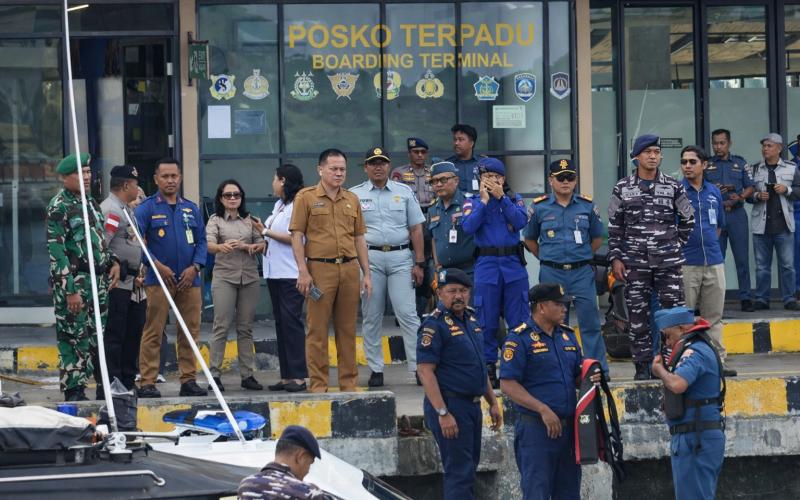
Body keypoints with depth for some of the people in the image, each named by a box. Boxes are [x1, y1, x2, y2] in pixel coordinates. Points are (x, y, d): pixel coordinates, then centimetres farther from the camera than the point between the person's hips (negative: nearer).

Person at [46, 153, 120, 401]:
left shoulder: (90, 202, 16)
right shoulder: (59, 207, -10)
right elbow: (56, 251, -15)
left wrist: (113, 262, 7)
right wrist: (70, 290, -20)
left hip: (99, 281, 8)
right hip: (74, 282, -8)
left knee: (99, 336, 12)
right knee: (75, 338, -6)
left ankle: (105, 388, 19)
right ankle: (74, 392, -2)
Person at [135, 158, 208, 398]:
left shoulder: (191, 209, 14)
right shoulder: (146, 209, 1)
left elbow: (202, 241, 13)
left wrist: (195, 267, -3)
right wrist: (158, 266, -15)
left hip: (189, 279, 4)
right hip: (158, 279, -4)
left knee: (190, 331, 6)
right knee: (153, 332, -5)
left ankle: (188, 380, 13)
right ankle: (147, 383, -4)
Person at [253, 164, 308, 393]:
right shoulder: (279, 205, 18)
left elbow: (294, 238, -18)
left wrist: (266, 232, -9)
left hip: (291, 273, -10)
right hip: (275, 271, 10)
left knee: (290, 320, -11)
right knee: (281, 323, 9)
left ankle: (298, 376, -10)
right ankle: (286, 375, 11)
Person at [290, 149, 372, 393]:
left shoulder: (352, 199, 15)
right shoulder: (306, 197, 2)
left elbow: (359, 238, 17)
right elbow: (297, 236, -2)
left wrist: (366, 274, 11)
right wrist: (303, 271, -11)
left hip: (349, 269, 4)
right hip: (320, 269, -4)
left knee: (347, 329, 6)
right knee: (318, 329, -3)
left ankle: (349, 382, 12)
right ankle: (318, 385, 0)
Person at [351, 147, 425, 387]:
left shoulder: (404, 192, 10)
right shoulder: (354, 195, 7)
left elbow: (416, 228, 10)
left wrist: (419, 263, 3)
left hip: (400, 258, 0)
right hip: (369, 257, 0)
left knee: (407, 313, -7)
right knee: (371, 316, 2)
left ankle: (418, 367, -7)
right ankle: (376, 369, 8)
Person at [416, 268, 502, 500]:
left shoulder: (471, 319, 13)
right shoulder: (434, 325, -13)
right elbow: (425, 370, -18)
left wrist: (493, 402, 19)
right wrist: (443, 413, -23)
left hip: (472, 405, 9)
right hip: (451, 405, -9)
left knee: (468, 468, 13)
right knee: (459, 471, -10)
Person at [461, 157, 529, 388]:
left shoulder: (514, 199, 9)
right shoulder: (473, 202, 6)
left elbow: (521, 222, -9)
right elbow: (468, 226, -11)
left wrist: (501, 197, -12)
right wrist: (484, 200, -10)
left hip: (514, 265, 1)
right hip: (486, 265, -1)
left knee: (519, 319, 1)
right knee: (486, 321, 1)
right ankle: (488, 368, 8)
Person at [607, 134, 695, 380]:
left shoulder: (674, 187, 4)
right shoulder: (622, 189, 4)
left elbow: (687, 221, 13)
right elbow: (614, 227, 6)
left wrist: (675, 246, 11)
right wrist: (615, 259, 0)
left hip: (669, 262, 0)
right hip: (635, 263, 0)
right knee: (638, 314, 2)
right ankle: (643, 365, 8)